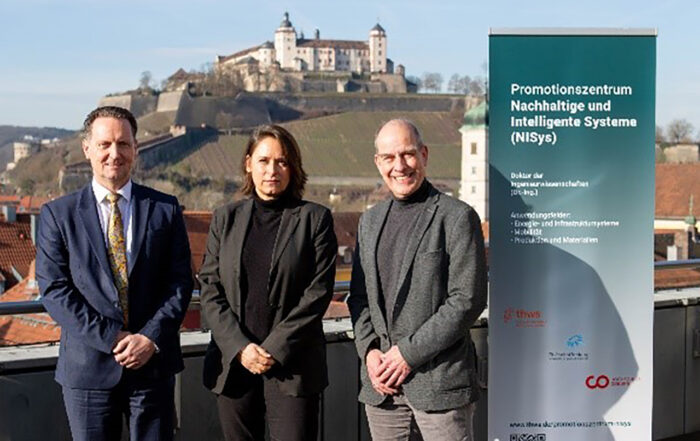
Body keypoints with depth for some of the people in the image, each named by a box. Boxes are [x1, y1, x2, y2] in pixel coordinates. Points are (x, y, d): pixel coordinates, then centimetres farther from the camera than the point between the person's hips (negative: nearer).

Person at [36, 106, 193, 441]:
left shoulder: (164, 209, 4)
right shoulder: (58, 214, 2)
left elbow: (180, 282, 1)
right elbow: (53, 289, -5)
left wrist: (151, 338, -13)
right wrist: (111, 337, -14)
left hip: (153, 364, 1)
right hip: (88, 367, 0)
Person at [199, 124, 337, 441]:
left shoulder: (315, 219, 2)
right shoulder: (225, 218, 10)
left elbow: (319, 292, -5)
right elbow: (210, 289, 5)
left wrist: (275, 348, -11)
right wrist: (240, 347, -8)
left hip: (293, 366, -3)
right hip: (233, 364, 3)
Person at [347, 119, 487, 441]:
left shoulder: (458, 217, -5)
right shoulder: (370, 221, 14)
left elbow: (468, 300, -11)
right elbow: (359, 296, 15)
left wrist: (410, 353, -13)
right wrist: (369, 350, -1)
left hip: (439, 378, -5)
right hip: (380, 379, 5)